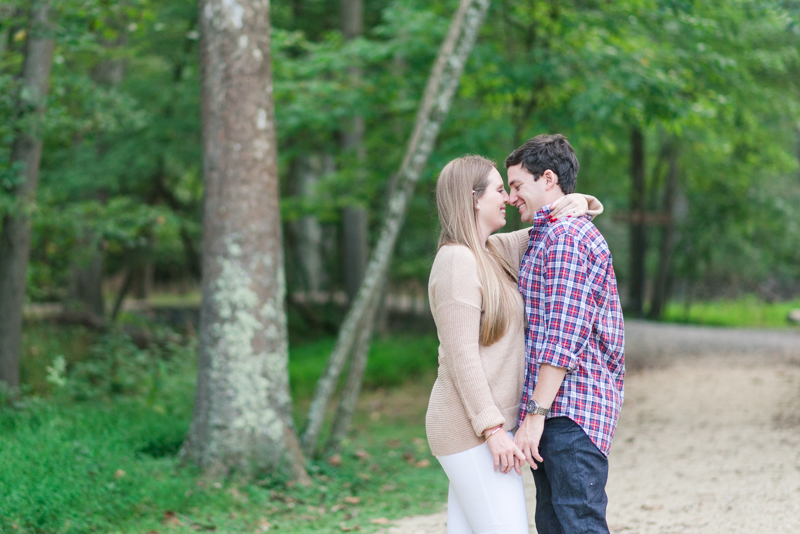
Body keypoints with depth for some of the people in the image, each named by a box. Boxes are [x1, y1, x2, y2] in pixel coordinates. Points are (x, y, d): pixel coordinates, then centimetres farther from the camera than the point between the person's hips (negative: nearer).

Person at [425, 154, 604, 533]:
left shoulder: (492, 251, 13)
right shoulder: (457, 261, -14)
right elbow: (461, 355, -19)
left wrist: (577, 202, 1)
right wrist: (493, 429, -22)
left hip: (483, 425, 9)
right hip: (473, 429, -9)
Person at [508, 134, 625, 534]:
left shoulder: (566, 237, -10)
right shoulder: (549, 236, 24)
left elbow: (562, 338, -19)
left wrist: (536, 414, -21)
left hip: (569, 411, -11)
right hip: (557, 412, 11)